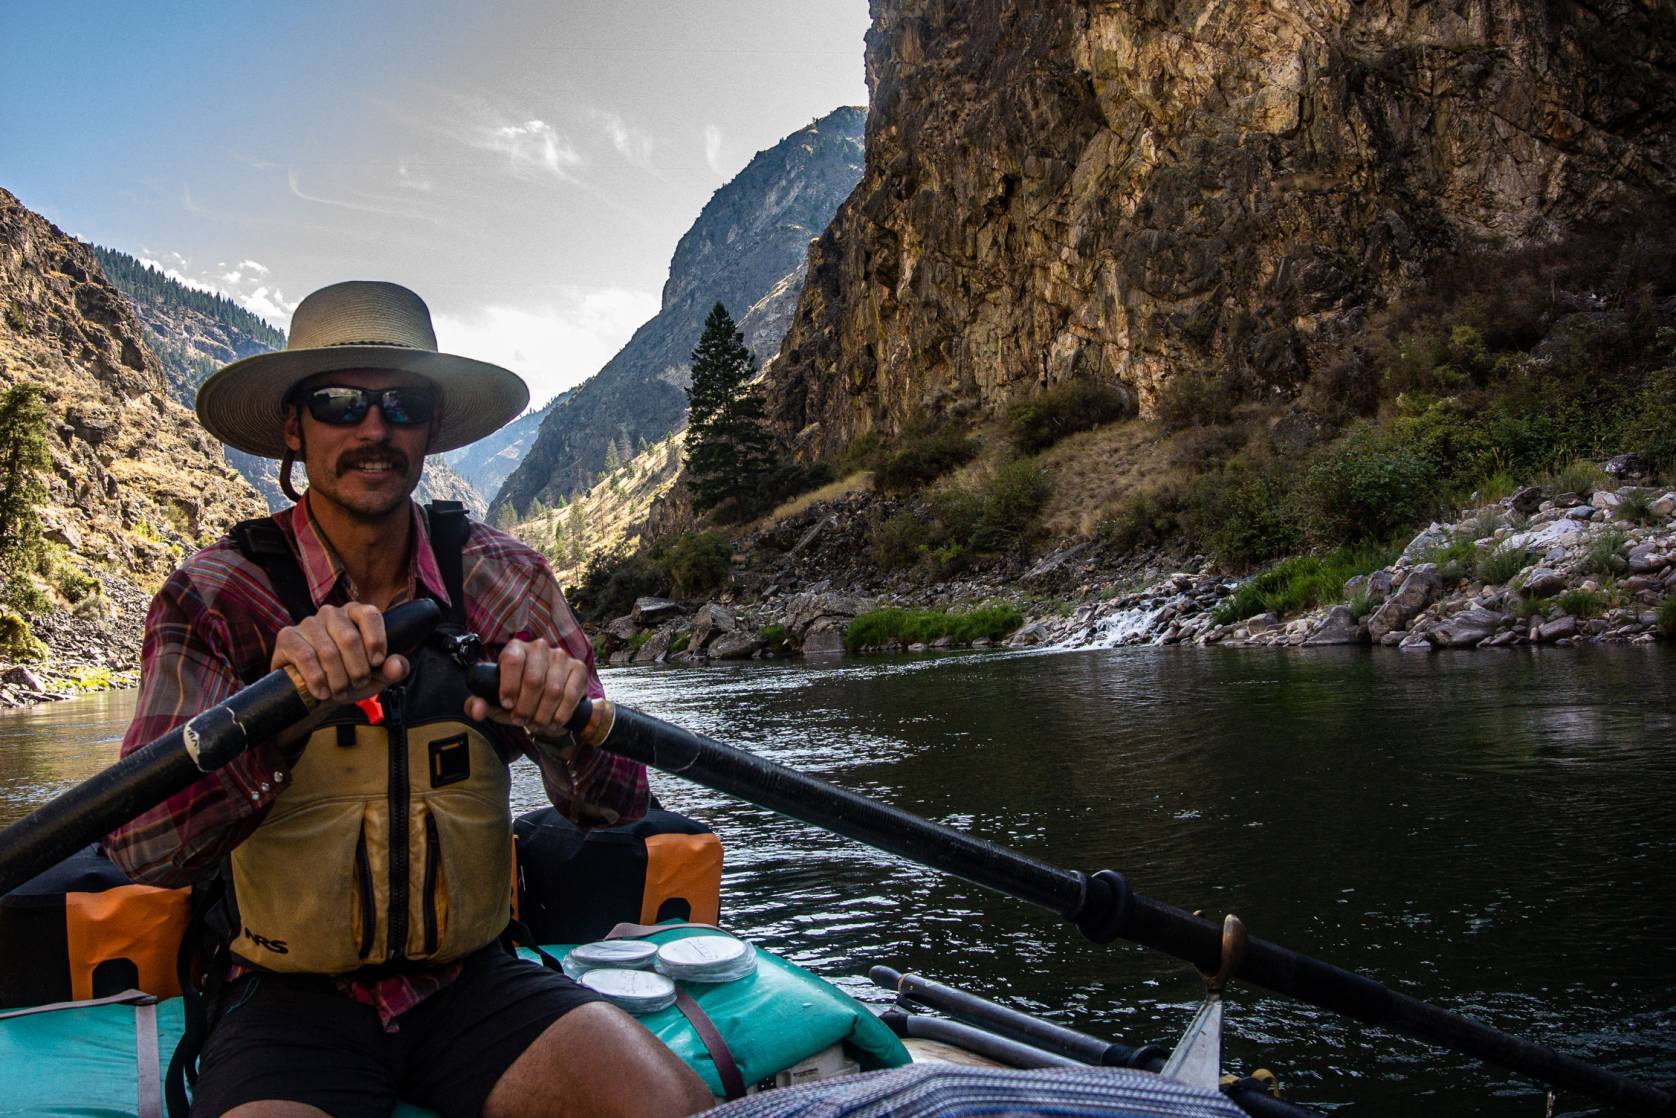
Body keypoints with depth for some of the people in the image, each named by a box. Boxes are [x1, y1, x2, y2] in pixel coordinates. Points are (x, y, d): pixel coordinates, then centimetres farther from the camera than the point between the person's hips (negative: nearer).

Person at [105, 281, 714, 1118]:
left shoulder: (499, 577, -2)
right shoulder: (218, 595, -7)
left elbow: (616, 802, -5)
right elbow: (143, 850, -17)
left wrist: (564, 723, -27)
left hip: (469, 980, 1)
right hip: (288, 999, -1)